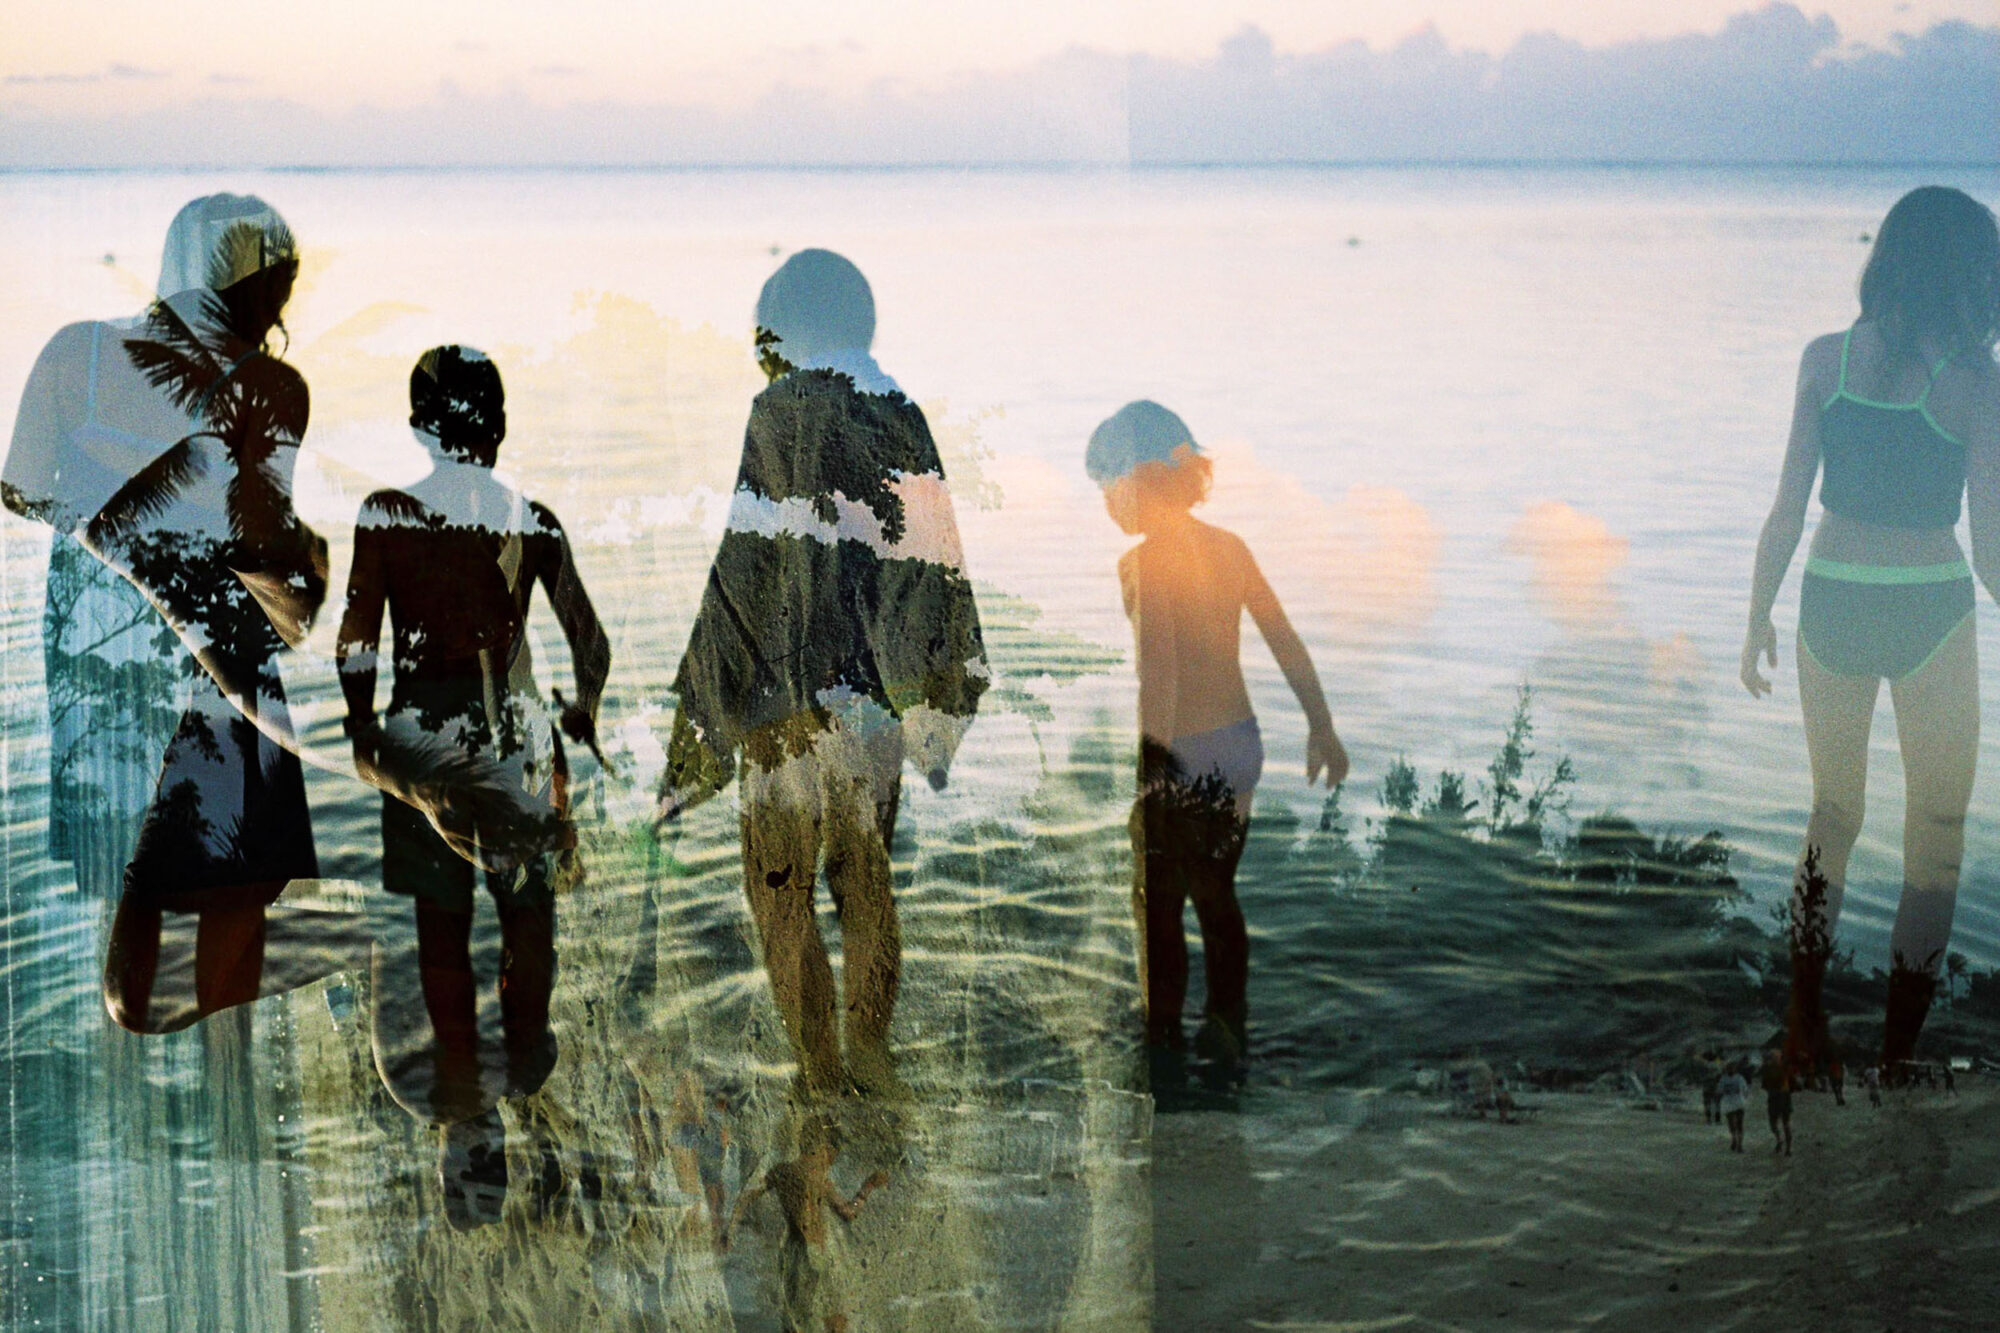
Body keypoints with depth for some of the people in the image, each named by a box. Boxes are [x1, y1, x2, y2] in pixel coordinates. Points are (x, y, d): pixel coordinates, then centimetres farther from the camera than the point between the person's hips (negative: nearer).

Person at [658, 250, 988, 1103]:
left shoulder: (785, 411, -8)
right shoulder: (902, 417, 8)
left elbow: (753, 563, -12)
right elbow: (936, 564, 7)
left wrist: (694, 743, -8)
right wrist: (934, 728, 13)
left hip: (796, 691, -6)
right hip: (882, 694, 6)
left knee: (781, 887, 4)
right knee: (865, 875, 16)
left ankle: (821, 1073, 5)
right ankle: (870, 1055, 19)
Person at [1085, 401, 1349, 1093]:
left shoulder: (1142, 562, -18)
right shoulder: (1229, 548, 3)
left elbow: (1159, 682, -24)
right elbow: (1287, 643, 7)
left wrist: (1145, 768, -18)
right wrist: (1321, 727, 16)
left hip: (1179, 754, -7)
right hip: (1240, 743, 7)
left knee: (1160, 908, 9)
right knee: (1217, 893, 22)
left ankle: (1162, 1054, 18)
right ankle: (1228, 1034, 32)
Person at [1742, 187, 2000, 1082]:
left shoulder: (1826, 359, -3)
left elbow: (1788, 508, -2)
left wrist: (1759, 615, 9)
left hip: (1833, 602, 3)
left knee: (1833, 815, 19)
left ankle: (1804, 1033, 18)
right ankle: (1899, 1056, 12)